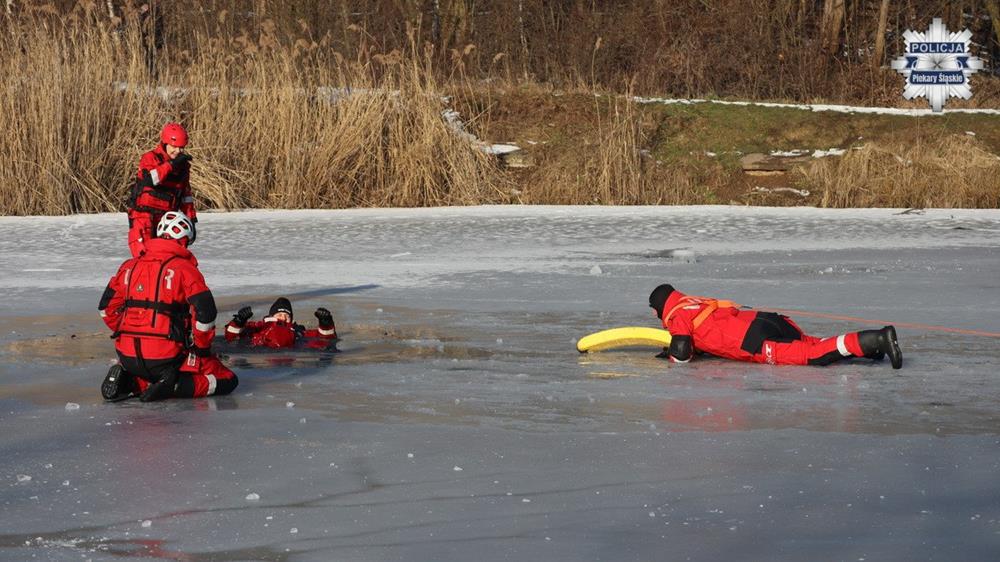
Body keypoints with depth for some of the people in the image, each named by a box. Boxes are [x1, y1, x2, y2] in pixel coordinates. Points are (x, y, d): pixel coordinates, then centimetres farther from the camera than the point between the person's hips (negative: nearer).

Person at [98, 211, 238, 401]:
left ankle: (127, 382, 5)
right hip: (166, 360, -5)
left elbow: (107, 308, 16)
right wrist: (203, 348, 4)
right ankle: (172, 386, -13)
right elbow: (204, 314, -12)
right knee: (227, 380, 7)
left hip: (129, 357, 6)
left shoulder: (130, 266, 11)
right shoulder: (185, 269, -6)